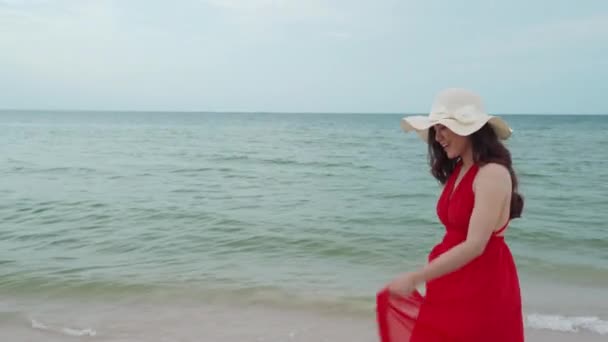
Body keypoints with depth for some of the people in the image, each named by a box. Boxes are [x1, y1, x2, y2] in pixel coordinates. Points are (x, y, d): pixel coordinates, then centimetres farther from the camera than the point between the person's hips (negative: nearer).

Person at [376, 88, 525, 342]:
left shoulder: (492, 174, -17)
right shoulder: (458, 170, 9)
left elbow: (474, 245, -23)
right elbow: (456, 234, 8)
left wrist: (415, 278, -22)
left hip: (483, 289, -7)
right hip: (451, 286, 7)